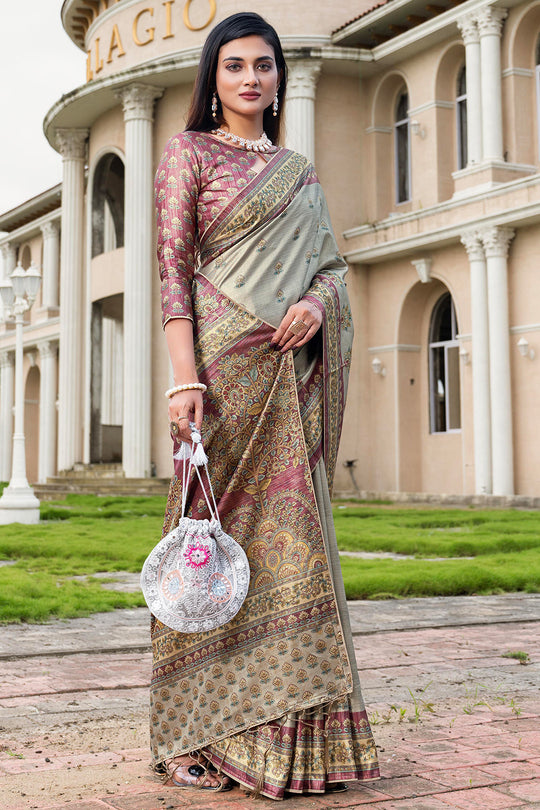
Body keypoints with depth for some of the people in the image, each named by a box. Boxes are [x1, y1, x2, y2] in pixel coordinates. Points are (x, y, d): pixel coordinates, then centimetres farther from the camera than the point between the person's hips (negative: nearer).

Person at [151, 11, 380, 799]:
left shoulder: (300, 170, 20)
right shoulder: (188, 153, 4)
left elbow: (333, 262, 16)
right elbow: (173, 269, -5)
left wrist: (317, 301, -8)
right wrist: (183, 378, -16)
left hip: (293, 371, 5)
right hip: (226, 363, -5)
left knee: (291, 534, 3)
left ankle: (289, 731, 11)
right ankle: (202, 734, 6)